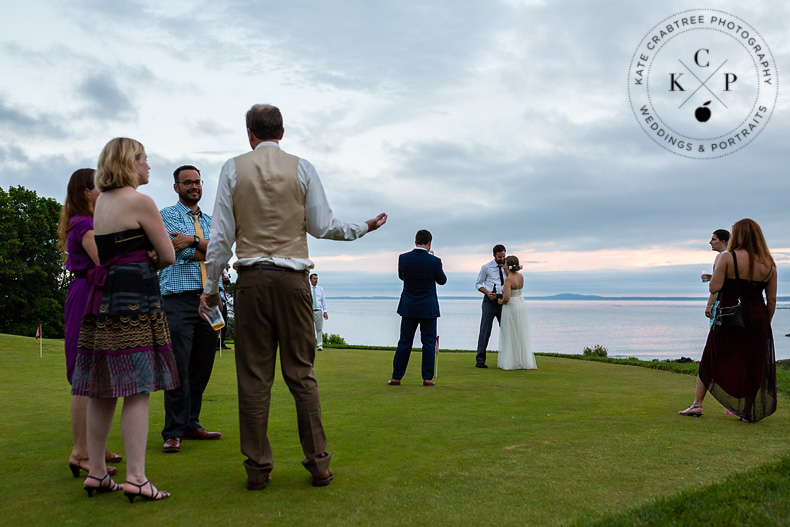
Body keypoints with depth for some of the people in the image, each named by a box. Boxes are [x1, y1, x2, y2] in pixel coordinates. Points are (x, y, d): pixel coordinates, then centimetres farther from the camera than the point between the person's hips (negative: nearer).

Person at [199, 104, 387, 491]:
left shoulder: (233, 168, 7)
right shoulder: (302, 168, 6)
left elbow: (221, 234, 4)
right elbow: (323, 226, 4)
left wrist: (211, 286, 11)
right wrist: (363, 228, 20)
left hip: (252, 278, 0)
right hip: (293, 277, 1)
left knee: (254, 375, 2)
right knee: (301, 372, 5)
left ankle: (258, 469, 6)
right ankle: (318, 464, 6)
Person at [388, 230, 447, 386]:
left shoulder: (403, 258, -6)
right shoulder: (434, 261, -13)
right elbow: (442, 280, 4)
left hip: (408, 308, 2)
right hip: (428, 308, -2)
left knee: (404, 342, 8)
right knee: (429, 342, 6)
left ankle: (396, 377, 10)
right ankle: (427, 378, 6)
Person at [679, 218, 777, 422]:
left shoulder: (728, 258, -10)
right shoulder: (768, 264, 2)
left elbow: (714, 288, -14)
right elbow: (772, 299, 4)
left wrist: (715, 273, 4)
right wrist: (766, 323, 14)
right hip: (756, 318, 2)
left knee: (711, 361, 9)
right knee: (754, 364, 10)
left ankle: (697, 404, 11)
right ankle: (749, 412, 12)